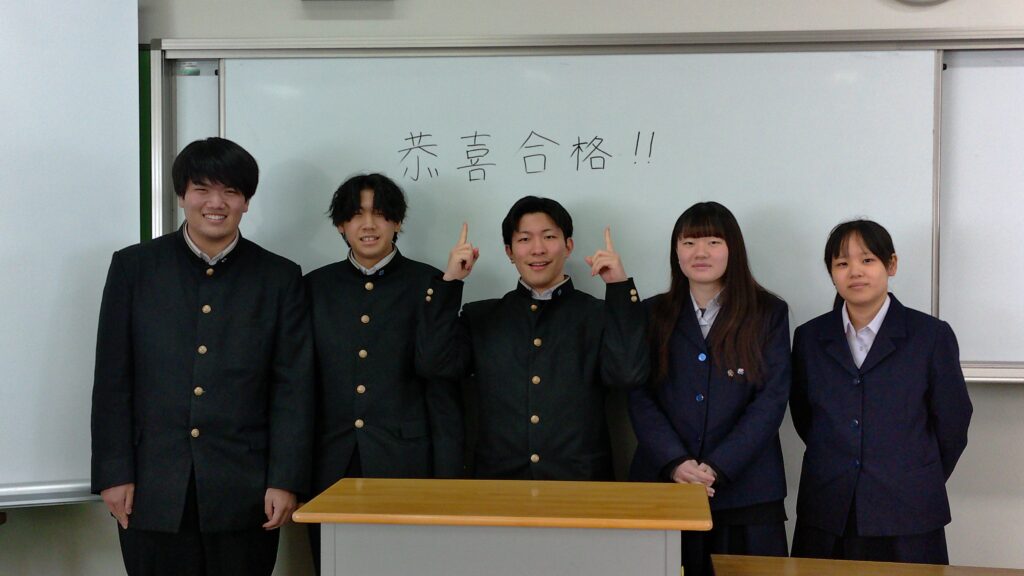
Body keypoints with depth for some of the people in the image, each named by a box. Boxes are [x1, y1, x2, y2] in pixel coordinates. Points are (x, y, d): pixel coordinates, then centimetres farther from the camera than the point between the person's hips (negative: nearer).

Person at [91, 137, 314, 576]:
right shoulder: (134, 266, 6)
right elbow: (112, 380, 5)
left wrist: (285, 482, -3)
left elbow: (293, 388, 2)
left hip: (245, 492, 0)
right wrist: (113, 473, -1)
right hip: (153, 491, 0)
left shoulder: (279, 277, 5)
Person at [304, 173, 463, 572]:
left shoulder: (427, 285, 1)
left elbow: (444, 388, 0)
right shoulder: (316, 286, 10)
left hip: (406, 463, -2)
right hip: (331, 466, 3)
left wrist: (447, 476, -5)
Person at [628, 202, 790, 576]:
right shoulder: (653, 314, 9)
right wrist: (675, 462, -13)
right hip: (664, 484, 1)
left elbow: (771, 399, -3)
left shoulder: (768, 314, 5)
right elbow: (639, 398, 2)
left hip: (746, 492, -1)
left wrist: (718, 467, -12)